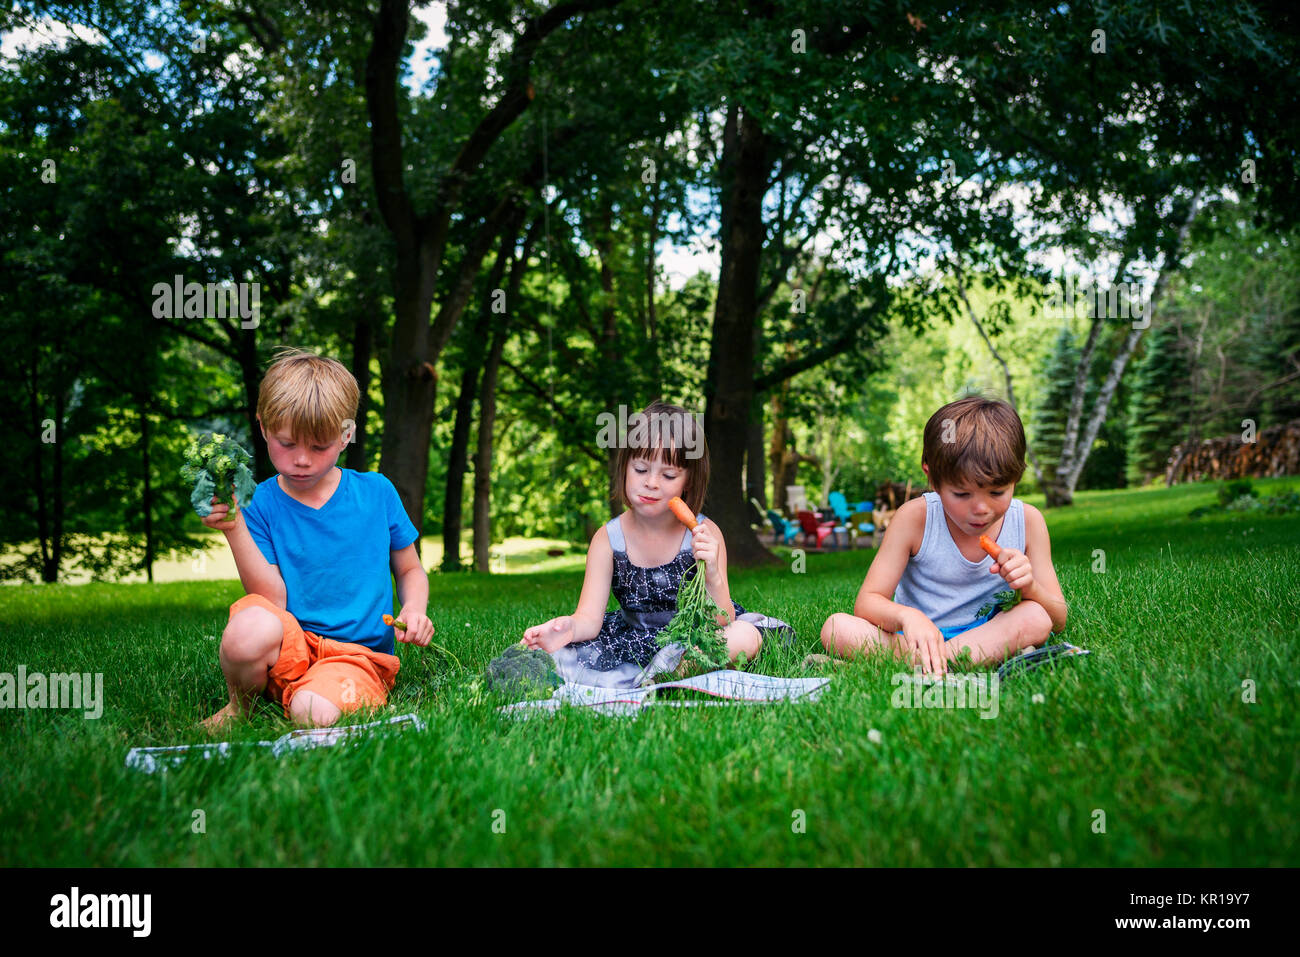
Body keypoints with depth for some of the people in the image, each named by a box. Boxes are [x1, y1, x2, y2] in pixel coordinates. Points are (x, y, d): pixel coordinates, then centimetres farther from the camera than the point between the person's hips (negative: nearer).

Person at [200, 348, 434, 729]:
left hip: (359, 654, -2)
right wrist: (234, 527, -17)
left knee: (314, 713, -36)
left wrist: (414, 610, -6)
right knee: (250, 628, -35)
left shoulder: (377, 493, 6)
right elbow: (274, 601, -8)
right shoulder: (261, 504, 1)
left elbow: (411, 571, 17)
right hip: (289, 650, 2)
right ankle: (239, 707, -2)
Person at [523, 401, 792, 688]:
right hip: (635, 638, 2)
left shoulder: (704, 534, -15)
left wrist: (712, 576, -37)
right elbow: (589, 618, -15)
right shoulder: (607, 539, -11)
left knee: (745, 636, -32)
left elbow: (721, 622, -16)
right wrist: (570, 628, -40)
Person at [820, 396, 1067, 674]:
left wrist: (1030, 588, -26)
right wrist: (906, 616, -37)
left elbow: (1057, 620, -3)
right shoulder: (915, 517, -11)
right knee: (838, 628, -27)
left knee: (1035, 619, -30)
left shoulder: (1027, 521, -6)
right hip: (917, 638, -1)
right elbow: (867, 602, -14)